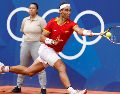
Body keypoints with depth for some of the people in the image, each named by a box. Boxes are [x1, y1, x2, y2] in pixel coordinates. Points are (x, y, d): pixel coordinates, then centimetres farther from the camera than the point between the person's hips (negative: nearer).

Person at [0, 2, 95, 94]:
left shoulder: (71, 24, -8)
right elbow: (42, 37, -7)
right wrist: (52, 41, -26)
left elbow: (79, 30, -30)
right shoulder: (52, 22, -9)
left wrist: (88, 32, -51)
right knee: (62, 68, -26)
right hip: (46, 49, -4)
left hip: (54, 53, 4)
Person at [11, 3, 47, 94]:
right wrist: (27, 38, 13)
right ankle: (19, 86, 22)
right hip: (25, 45, 5)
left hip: (37, 45, -5)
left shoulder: (41, 20, -5)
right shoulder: (25, 20, 10)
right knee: (22, 67, 12)